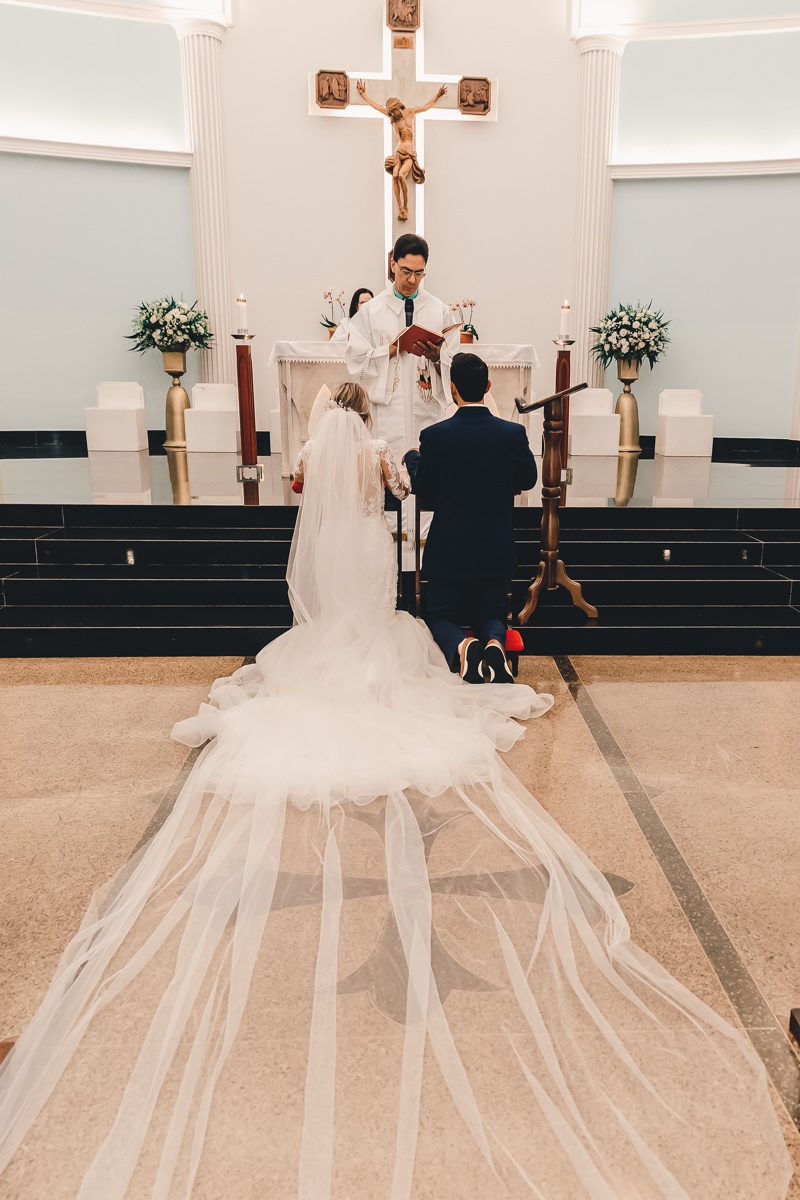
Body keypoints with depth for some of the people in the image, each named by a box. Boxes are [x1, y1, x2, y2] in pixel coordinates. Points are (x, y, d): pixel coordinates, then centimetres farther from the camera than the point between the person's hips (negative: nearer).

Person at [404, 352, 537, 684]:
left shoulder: (434, 436, -14)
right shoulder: (513, 433, -7)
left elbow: (426, 499, -2)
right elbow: (528, 480, 10)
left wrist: (412, 458, 15)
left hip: (448, 551, -2)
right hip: (497, 551, 2)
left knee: (441, 617, 17)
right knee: (490, 616, 21)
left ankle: (462, 647, -19)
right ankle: (495, 645, -16)